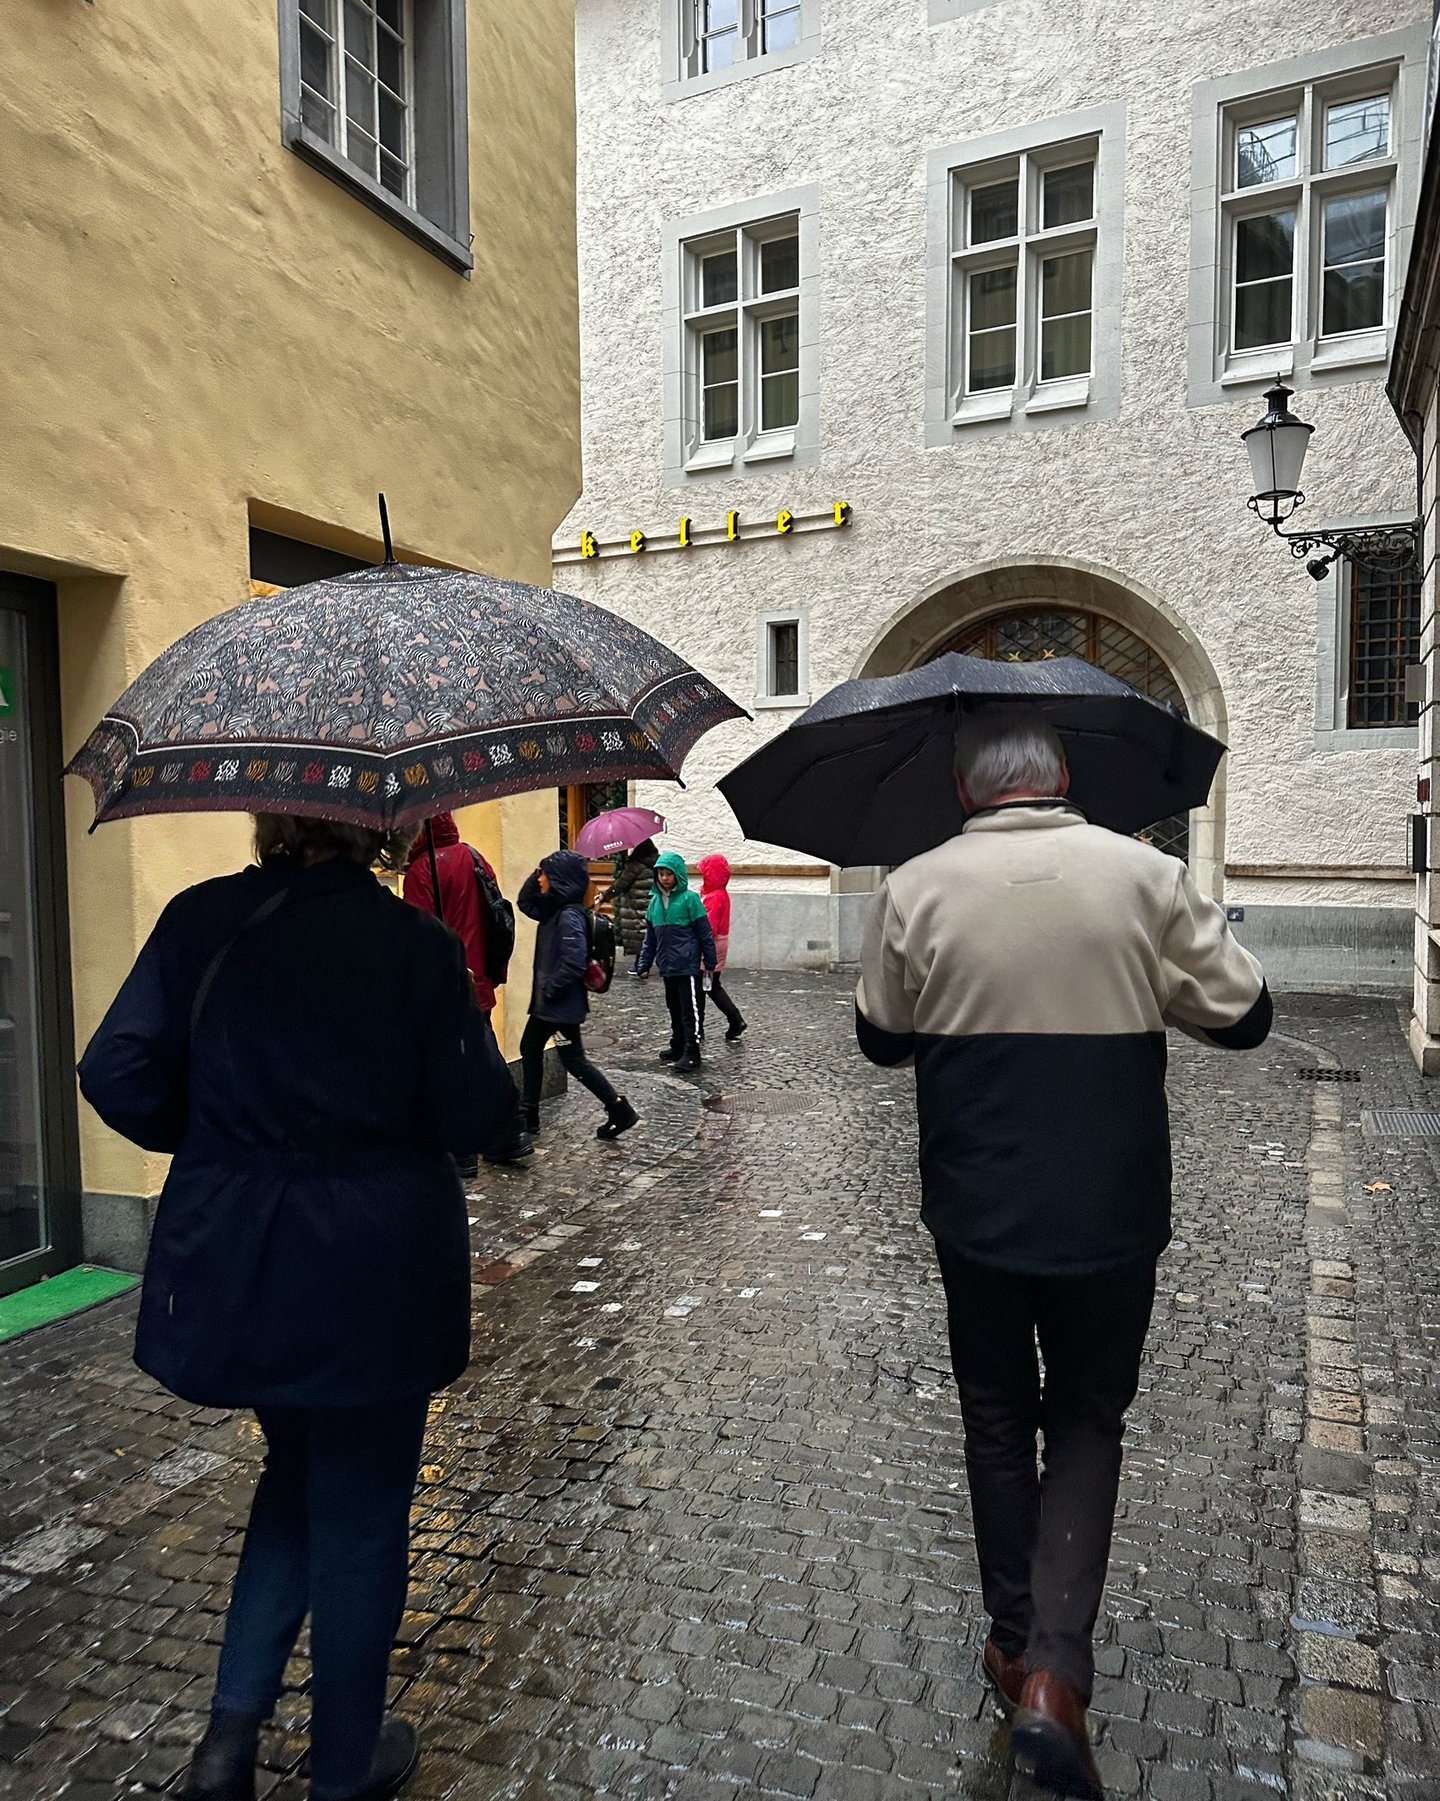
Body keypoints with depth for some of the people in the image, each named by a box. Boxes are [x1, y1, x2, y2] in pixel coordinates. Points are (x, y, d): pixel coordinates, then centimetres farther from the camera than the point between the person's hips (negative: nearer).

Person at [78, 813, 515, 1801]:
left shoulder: (199, 921, -5)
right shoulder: (417, 944, -15)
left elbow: (119, 1079, -5)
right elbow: (476, 1116, -12)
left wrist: (214, 1139, 12)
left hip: (231, 1267, 4)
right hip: (373, 1271, -3)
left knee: (296, 1474, 29)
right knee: (360, 1511, 16)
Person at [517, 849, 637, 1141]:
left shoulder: (569, 916, -22)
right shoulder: (552, 909, 6)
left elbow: (574, 963, -29)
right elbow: (525, 903, 22)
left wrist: (550, 989, -18)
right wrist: (537, 876, 6)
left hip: (563, 1004, -10)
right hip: (548, 1001, 10)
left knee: (574, 1061, -1)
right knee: (529, 1049, 17)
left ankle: (620, 1110, 7)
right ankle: (528, 1115, 27)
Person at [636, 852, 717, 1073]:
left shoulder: (689, 899, -9)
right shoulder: (655, 901, 9)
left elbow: (705, 933, -5)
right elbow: (650, 937, 16)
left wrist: (710, 962, -4)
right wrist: (644, 964, 15)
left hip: (687, 965, -6)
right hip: (667, 967, 6)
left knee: (690, 1009, -4)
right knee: (674, 1009, 15)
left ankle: (692, 1052, 0)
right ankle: (677, 1048, 26)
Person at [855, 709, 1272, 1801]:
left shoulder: (916, 891, -10)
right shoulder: (1147, 876, -11)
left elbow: (882, 1038, 2)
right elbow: (1244, 1018, -3)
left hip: (975, 1217, 1)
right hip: (1111, 1219, 0)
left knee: (997, 1422, 21)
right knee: (1088, 1422, 19)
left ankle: (1017, 1640, 35)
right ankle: (1056, 1669, 9)